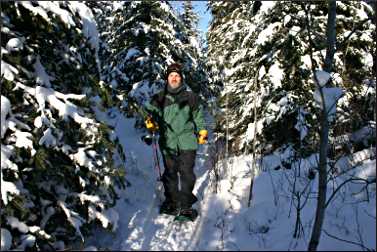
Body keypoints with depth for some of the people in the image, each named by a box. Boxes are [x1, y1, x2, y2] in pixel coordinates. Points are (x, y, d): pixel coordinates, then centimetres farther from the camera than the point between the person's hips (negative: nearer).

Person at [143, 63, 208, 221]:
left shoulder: (190, 96, 7)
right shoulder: (159, 98, 7)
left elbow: (198, 115, 16)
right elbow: (151, 111, 13)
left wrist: (202, 131, 13)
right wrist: (150, 122, -8)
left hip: (187, 141, -1)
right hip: (168, 142, 1)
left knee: (186, 173, -3)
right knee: (170, 173, 8)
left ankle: (186, 205, 5)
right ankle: (171, 202, 22)